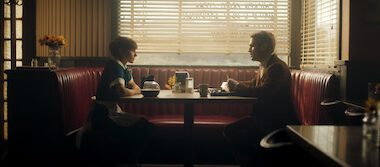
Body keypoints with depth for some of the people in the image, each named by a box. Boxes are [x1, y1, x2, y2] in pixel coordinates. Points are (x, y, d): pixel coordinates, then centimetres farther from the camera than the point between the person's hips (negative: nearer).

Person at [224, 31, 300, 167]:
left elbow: (263, 91, -31)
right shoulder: (264, 65, 11)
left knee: (239, 136, -19)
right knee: (230, 130, -1)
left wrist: (237, 86, -19)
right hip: (264, 116, 10)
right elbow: (254, 84, 26)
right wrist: (236, 84, 5)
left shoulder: (278, 67, -19)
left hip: (278, 121, -10)